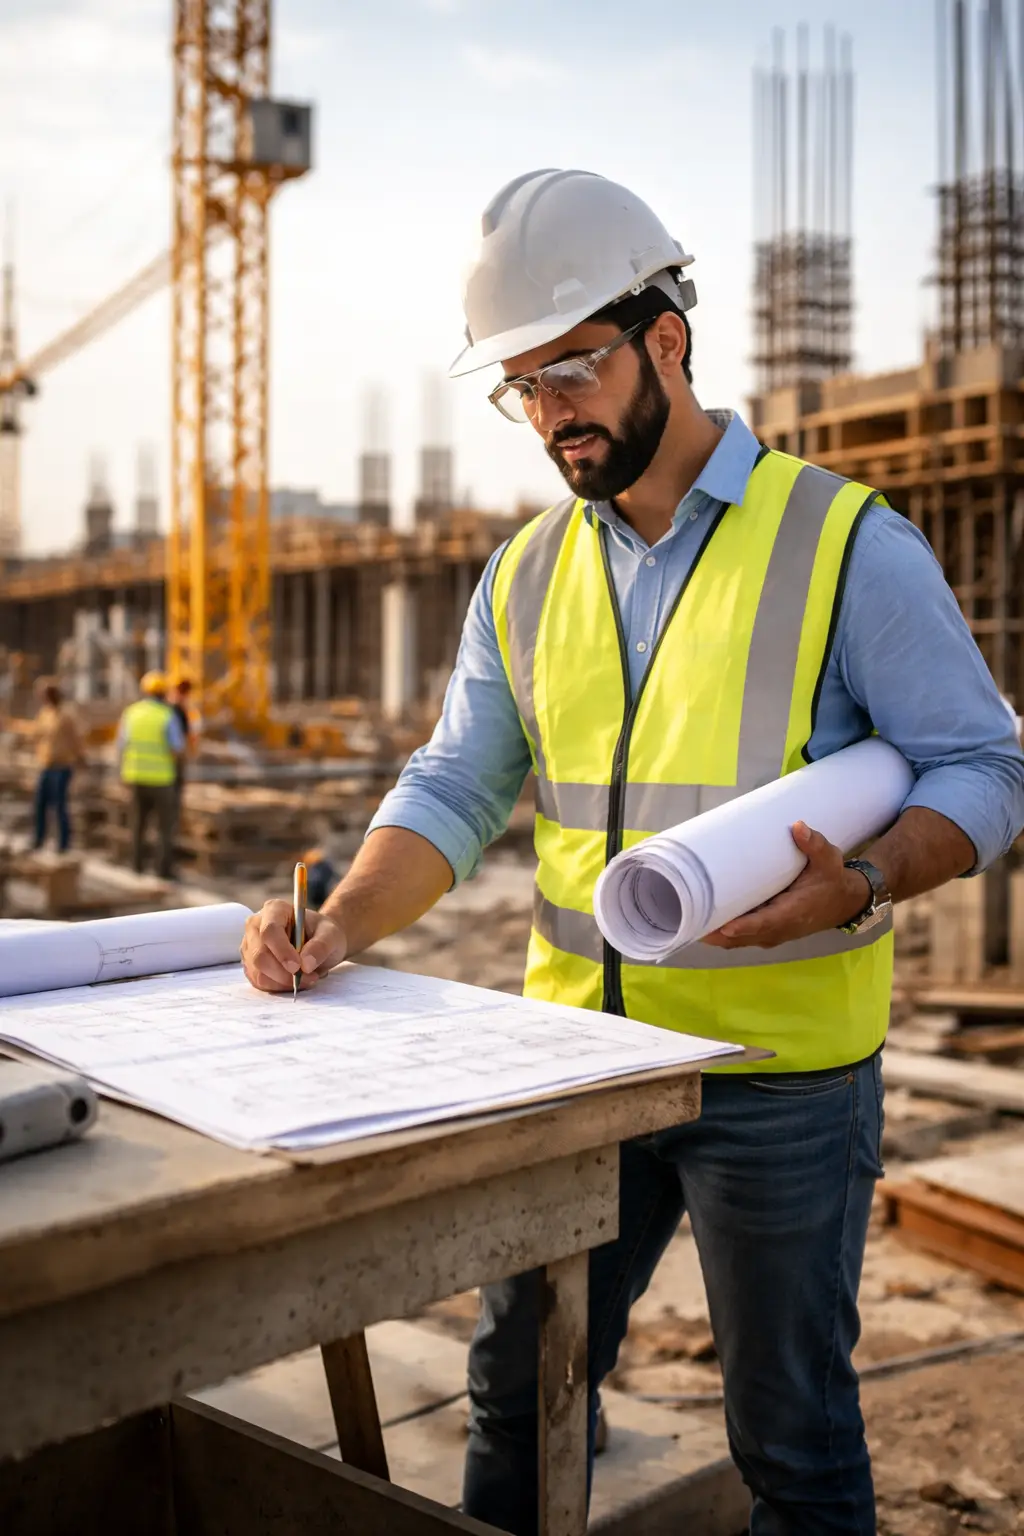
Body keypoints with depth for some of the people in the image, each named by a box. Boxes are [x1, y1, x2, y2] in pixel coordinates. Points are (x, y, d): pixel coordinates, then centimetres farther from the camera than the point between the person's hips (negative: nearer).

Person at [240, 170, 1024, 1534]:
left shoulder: (844, 542, -8)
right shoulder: (527, 577, 7)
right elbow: (456, 790, 7)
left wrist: (860, 887, -26)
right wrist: (344, 927, -9)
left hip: (782, 1074, -4)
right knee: (519, 1395, 19)